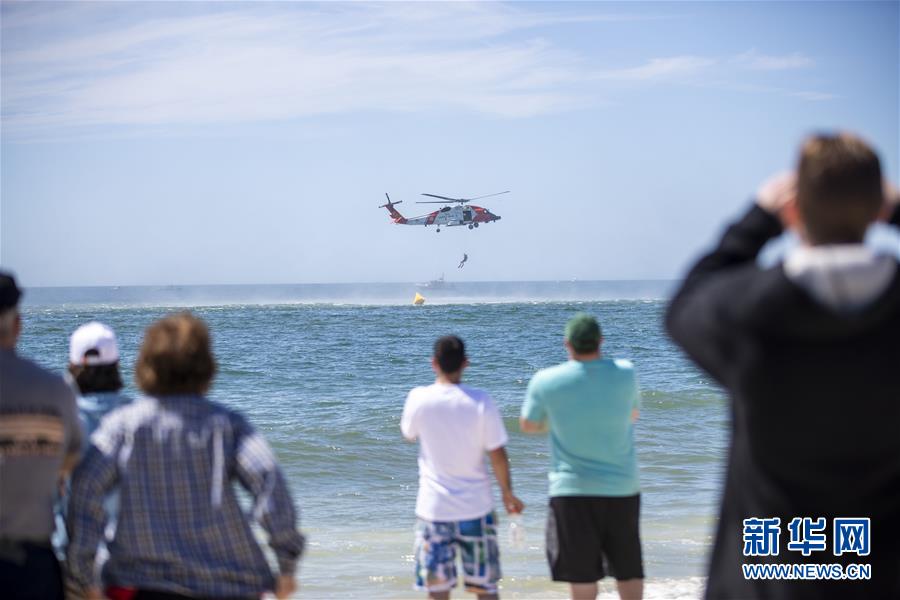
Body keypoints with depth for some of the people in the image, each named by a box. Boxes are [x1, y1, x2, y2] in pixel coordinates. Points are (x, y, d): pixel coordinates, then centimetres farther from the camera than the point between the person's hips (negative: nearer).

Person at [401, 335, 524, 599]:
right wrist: (508, 494, 9)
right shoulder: (480, 401, -9)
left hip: (434, 508, 0)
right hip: (476, 508, 0)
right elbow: (497, 455, -7)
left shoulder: (419, 399, -8)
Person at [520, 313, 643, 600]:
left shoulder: (545, 381, -10)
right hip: (622, 488, 2)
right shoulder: (625, 373, -6)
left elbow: (527, 425, 6)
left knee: (582, 575, 4)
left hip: (573, 490, -2)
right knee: (629, 570, 12)